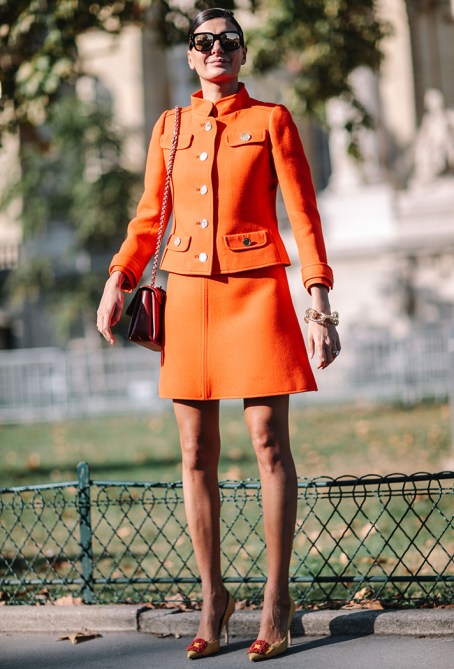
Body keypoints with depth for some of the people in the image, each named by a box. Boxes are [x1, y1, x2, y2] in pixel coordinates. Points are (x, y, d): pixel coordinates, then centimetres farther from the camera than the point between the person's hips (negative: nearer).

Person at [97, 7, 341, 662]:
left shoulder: (271, 120, 5)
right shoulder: (170, 127, 14)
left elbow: (303, 215, 1)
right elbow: (149, 216, 15)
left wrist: (320, 304, -8)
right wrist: (117, 281, -1)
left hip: (256, 291, -3)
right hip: (188, 294, 3)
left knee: (269, 442, -5)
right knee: (196, 450, 2)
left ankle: (276, 599, 3)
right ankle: (212, 596, 12)